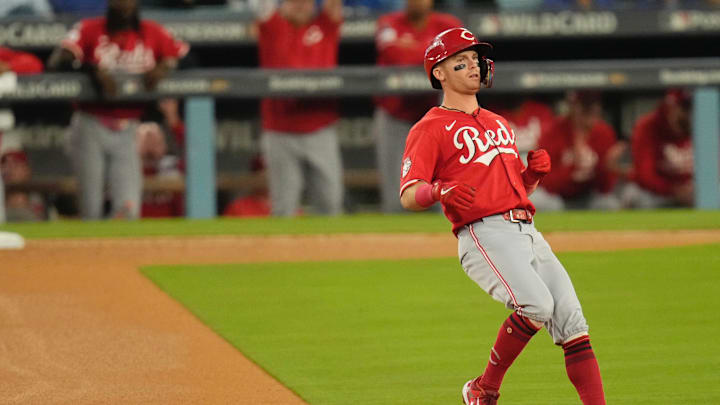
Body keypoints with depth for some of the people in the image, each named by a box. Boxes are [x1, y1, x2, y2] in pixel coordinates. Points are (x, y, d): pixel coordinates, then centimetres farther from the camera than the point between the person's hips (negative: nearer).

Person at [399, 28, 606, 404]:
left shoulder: (499, 124, 27)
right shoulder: (430, 128, 3)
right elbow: (409, 196, -8)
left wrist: (536, 170, 10)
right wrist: (440, 192, -29)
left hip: (527, 231, 7)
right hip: (484, 233, -7)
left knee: (571, 318, -5)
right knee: (536, 304, -26)